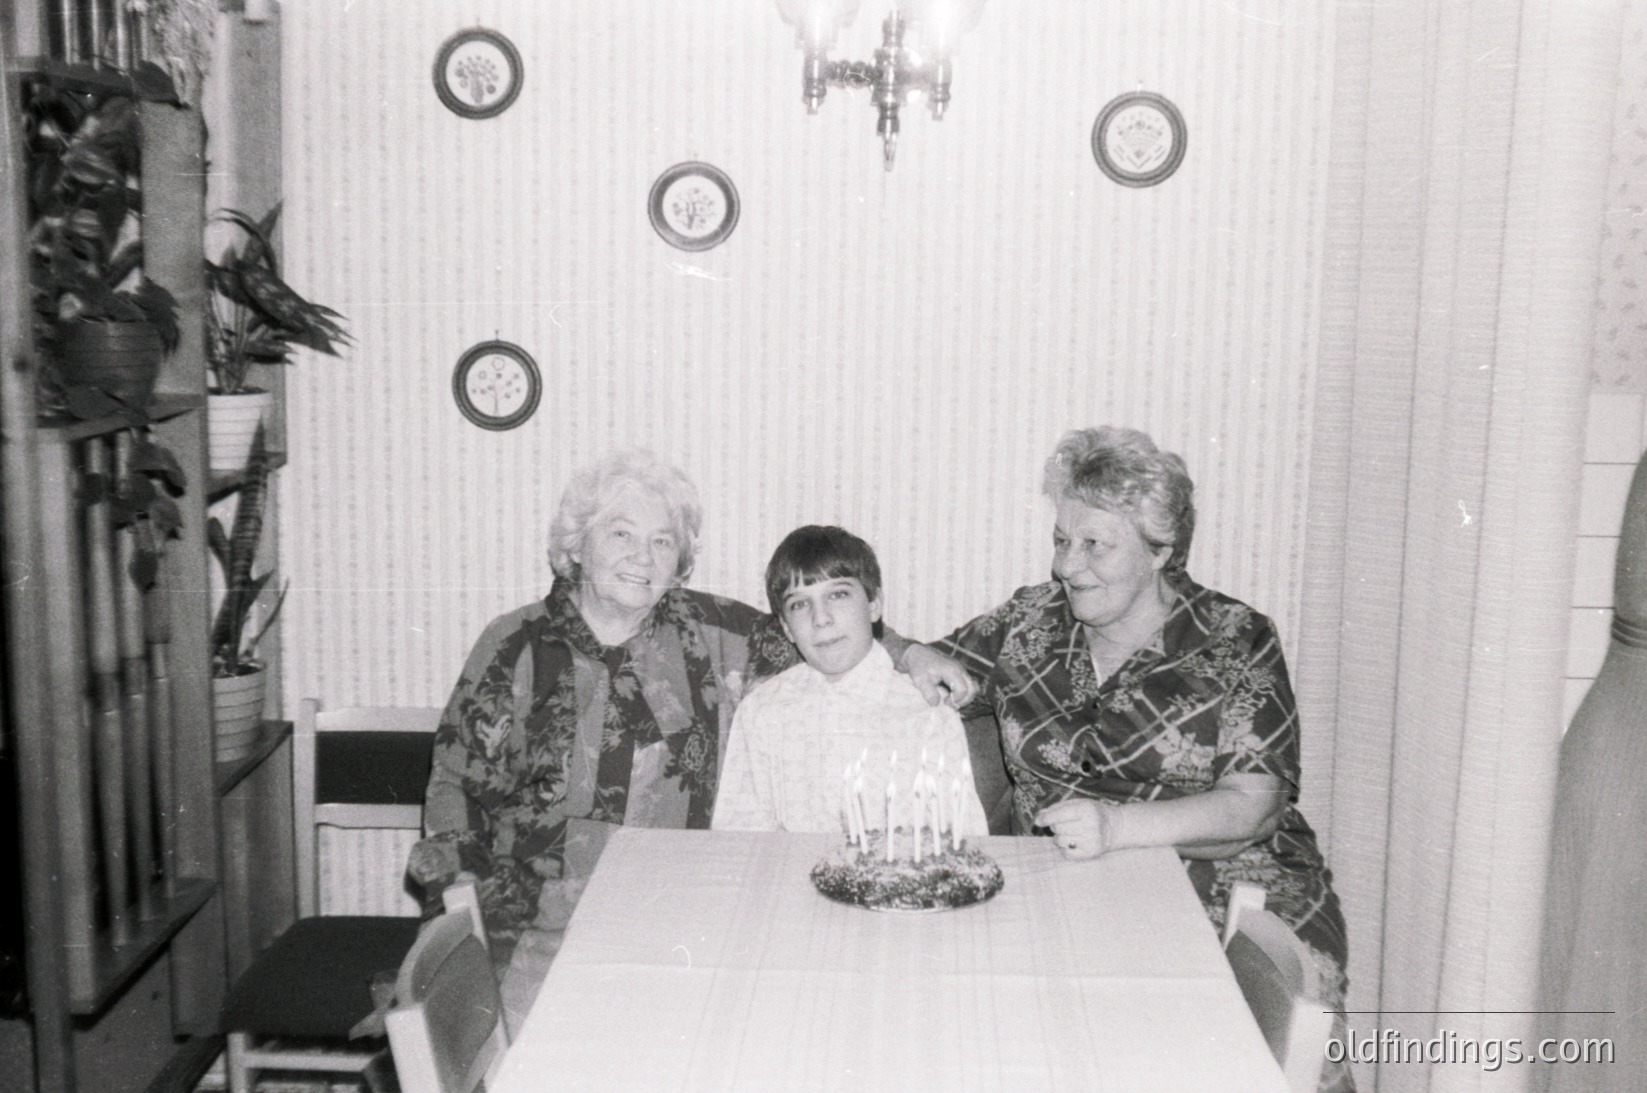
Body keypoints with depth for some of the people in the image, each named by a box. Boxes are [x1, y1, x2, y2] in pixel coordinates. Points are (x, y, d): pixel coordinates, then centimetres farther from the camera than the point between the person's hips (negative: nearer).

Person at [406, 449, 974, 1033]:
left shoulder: (706, 632, 5)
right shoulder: (516, 646, 3)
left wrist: (907, 655, 5)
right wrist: (444, 851, -7)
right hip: (546, 929, -1)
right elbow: (459, 775, 9)